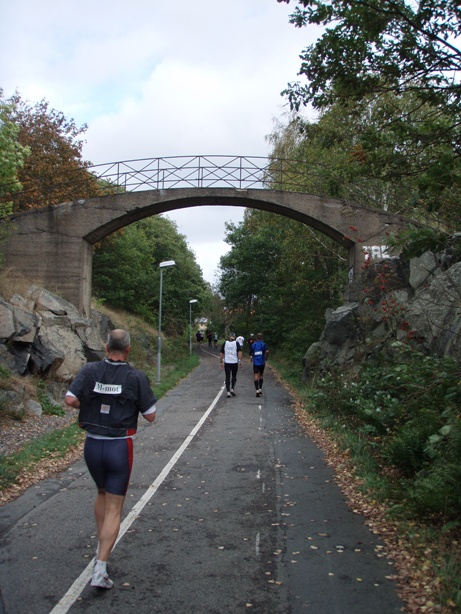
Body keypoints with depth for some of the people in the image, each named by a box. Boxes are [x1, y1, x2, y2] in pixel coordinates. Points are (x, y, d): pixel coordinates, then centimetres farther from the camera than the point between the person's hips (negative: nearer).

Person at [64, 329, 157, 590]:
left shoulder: (90, 370, -5)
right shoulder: (136, 377, -10)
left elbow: (71, 400, -12)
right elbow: (151, 415, -7)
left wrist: (89, 403, 7)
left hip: (92, 445, 3)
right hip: (120, 447, -3)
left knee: (102, 493, 29)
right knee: (114, 509, 5)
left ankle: (102, 546, 40)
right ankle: (100, 569, 0)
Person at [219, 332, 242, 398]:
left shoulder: (225, 343, 4)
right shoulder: (236, 343, -1)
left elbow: (221, 353, 6)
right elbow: (239, 352, -10)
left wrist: (221, 362, 12)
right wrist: (240, 361, -8)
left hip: (227, 362, 1)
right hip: (235, 362, -1)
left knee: (227, 377, 5)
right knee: (234, 377, 17)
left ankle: (228, 392, 0)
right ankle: (232, 389, 3)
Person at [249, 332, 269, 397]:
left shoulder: (253, 345, 4)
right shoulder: (263, 344, -2)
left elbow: (250, 353, 8)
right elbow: (267, 351, -17)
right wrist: (266, 357, 0)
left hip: (255, 362, 0)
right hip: (262, 362, 0)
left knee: (256, 376, -3)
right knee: (261, 375, 19)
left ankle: (257, 390, -16)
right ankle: (260, 389, 15)